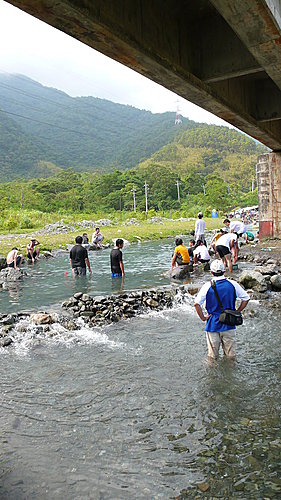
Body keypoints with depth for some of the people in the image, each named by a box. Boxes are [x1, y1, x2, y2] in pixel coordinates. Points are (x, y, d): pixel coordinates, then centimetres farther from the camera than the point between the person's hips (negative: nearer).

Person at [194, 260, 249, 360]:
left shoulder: (207, 286, -11)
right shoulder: (232, 284, -5)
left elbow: (196, 303, -17)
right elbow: (246, 299, 3)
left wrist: (203, 317, -5)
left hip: (213, 324, -1)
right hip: (229, 324, 1)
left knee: (212, 357, 13)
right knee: (231, 356, 16)